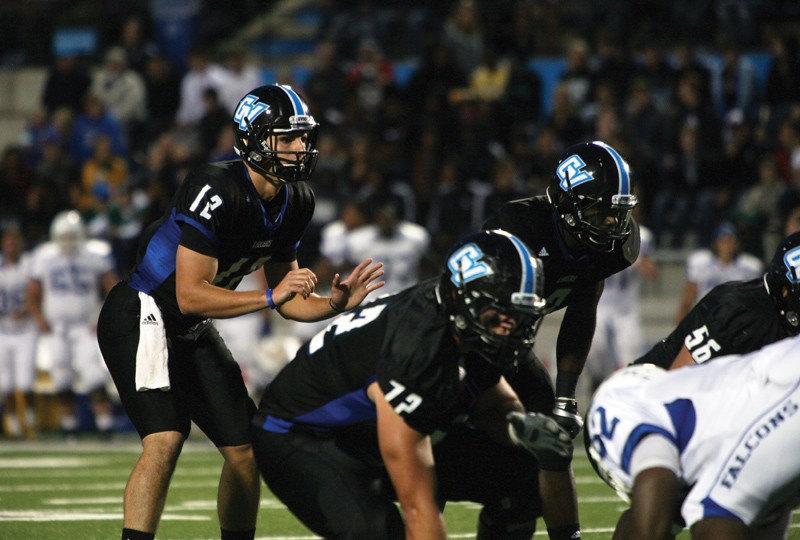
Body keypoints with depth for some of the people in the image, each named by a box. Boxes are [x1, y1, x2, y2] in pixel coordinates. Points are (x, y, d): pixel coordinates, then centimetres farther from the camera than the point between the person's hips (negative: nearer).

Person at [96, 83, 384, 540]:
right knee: (165, 440, -25)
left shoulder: (295, 202, 0)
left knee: (246, 447, 6)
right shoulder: (217, 189, -26)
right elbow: (190, 296, -27)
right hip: (141, 314, -9)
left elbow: (289, 300, 9)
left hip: (191, 331, 9)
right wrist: (271, 296, -29)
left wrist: (335, 304, -10)